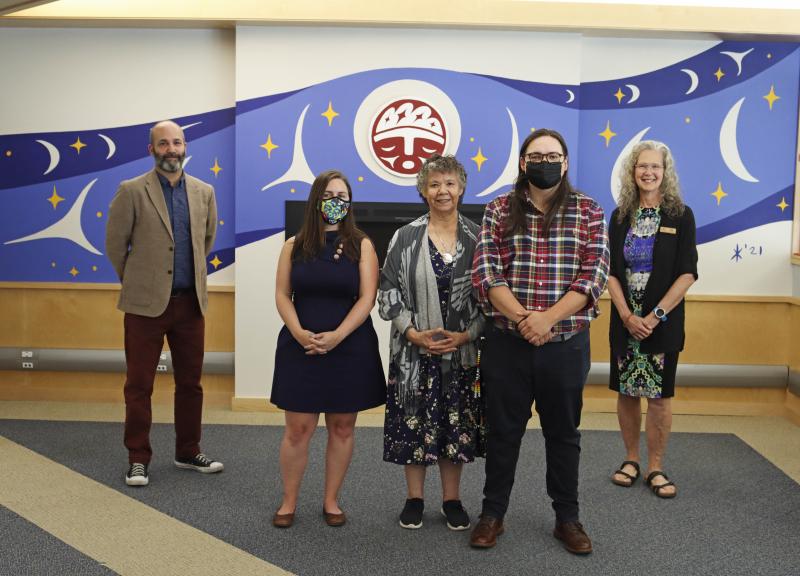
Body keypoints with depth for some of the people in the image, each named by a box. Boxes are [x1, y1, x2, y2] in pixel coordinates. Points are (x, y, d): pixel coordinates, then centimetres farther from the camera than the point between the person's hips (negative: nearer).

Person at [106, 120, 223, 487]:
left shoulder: (204, 192, 6)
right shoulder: (132, 191, -6)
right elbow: (115, 244, 2)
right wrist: (136, 281, 11)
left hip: (191, 302, 4)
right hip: (146, 304, -4)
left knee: (190, 383, 12)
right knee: (139, 385, 4)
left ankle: (188, 453, 25)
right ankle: (138, 459, 16)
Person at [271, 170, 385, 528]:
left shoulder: (361, 245, 1)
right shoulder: (295, 245, 6)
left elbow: (367, 298, -6)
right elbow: (282, 295, 2)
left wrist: (337, 335, -17)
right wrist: (299, 333, -15)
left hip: (350, 349, 0)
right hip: (300, 348, 0)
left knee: (342, 428, 7)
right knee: (298, 429, 1)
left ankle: (331, 501, 20)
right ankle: (289, 502, 16)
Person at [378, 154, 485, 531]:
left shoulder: (477, 238, 1)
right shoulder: (405, 238, -1)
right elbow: (388, 293, 0)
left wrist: (467, 335, -10)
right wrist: (413, 333, -11)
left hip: (462, 351, 1)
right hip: (414, 352, -1)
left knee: (457, 425, 8)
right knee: (414, 423, 6)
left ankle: (452, 500, 24)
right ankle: (415, 498, 22)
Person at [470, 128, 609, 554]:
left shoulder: (588, 212, 2)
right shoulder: (499, 210, 2)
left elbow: (593, 275, -8)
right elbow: (485, 272, -7)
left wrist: (547, 318, -19)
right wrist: (522, 319, -20)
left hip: (566, 344, 0)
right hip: (506, 343, 0)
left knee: (563, 433, 13)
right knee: (502, 431, 11)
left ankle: (567, 518, 28)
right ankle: (493, 514, 27)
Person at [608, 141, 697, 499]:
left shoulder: (681, 215, -2)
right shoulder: (621, 216, 5)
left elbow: (687, 274, -7)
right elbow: (611, 271, 2)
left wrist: (655, 316, -14)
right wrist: (627, 315, -11)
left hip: (663, 320, -2)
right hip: (625, 319, 2)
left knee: (659, 395, 3)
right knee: (626, 392, 9)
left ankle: (655, 468, 16)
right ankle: (631, 459, 24)